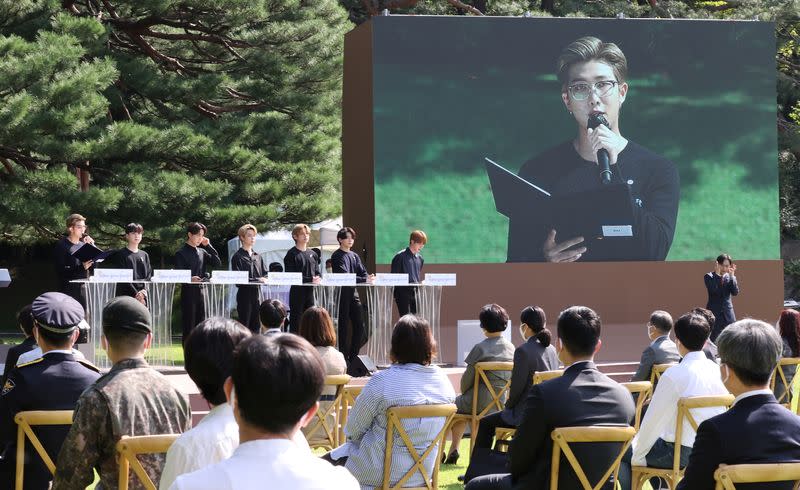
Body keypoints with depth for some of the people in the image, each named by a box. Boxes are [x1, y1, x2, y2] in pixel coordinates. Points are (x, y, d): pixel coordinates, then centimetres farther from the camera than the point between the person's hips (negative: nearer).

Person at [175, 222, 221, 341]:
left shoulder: (202, 252, 14)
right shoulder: (181, 253, -4)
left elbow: (217, 263, 6)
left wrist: (208, 246, 2)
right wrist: (190, 279, -31)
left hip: (200, 291, 6)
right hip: (188, 292, -6)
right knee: (188, 326, -3)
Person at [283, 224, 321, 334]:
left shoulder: (312, 254, 15)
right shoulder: (292, 254, -4)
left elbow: (317, 273, 18)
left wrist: (318, 279, -8)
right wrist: (310, 280, -18)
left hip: (310, 291, 5)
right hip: (297, 291, -5)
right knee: (296, 321, -4)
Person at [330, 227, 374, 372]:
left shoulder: (354, 256, 18)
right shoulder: (337, 256, -5)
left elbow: (363, 272, 11)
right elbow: (344, 275, -17)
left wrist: (368, 278, -13)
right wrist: (364, 280, -24)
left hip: (353, 293, 7)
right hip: (342, 293, -7)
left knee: (359, 324, 2)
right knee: (343, 326, -3)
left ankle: (353, 356, 11)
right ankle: (344, 356, 2)